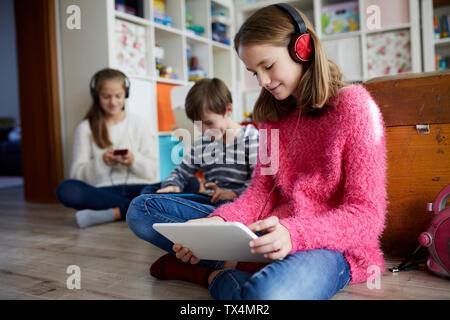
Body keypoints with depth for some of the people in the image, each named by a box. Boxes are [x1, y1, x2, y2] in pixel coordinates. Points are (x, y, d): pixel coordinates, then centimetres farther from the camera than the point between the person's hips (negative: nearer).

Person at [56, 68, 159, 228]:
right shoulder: (85, 128, 11)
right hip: (102, 191, 1)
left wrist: (134, 161, -13)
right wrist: (102, 162, -14)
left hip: (136, 188, 0)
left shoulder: (138, 124, 12)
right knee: (65, 189, -31)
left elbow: (153, 171, 7)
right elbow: (77, 174, 3)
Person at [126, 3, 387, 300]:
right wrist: (219, 222, -15)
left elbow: (366, 213, -12)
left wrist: (293, 233, -29)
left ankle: (215, 272, -12)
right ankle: (238, 265, -13)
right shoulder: (273, 112, 12)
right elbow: (261, 190, 6)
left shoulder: (353, 106, -7)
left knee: (269, 292, -43)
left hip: (330, 243, -6)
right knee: (142, 209, -1)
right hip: (269, 234, 6)